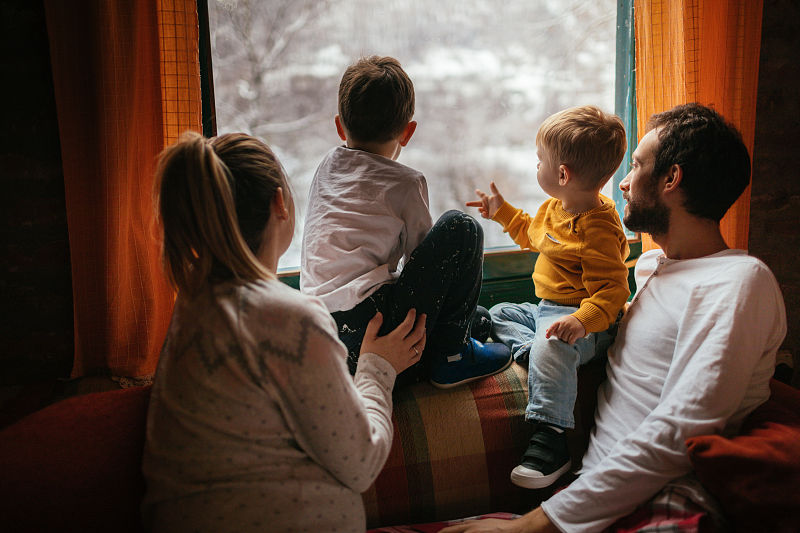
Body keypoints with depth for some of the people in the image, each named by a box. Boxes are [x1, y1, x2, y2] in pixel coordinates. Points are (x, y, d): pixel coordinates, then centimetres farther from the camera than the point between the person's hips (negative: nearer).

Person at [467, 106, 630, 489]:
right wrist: (502, 211, 32)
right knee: (498, 313, 17)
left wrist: (583, 321, -44)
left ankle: (550, 443, -36)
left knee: (553, 347, -38)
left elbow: (612, 291, -27)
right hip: (544, 309, 11)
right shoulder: (555, 208, 8)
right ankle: (531, 349, -15)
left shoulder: (597, 230, -24)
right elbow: (533, 235, 32)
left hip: (583, 321, -11)